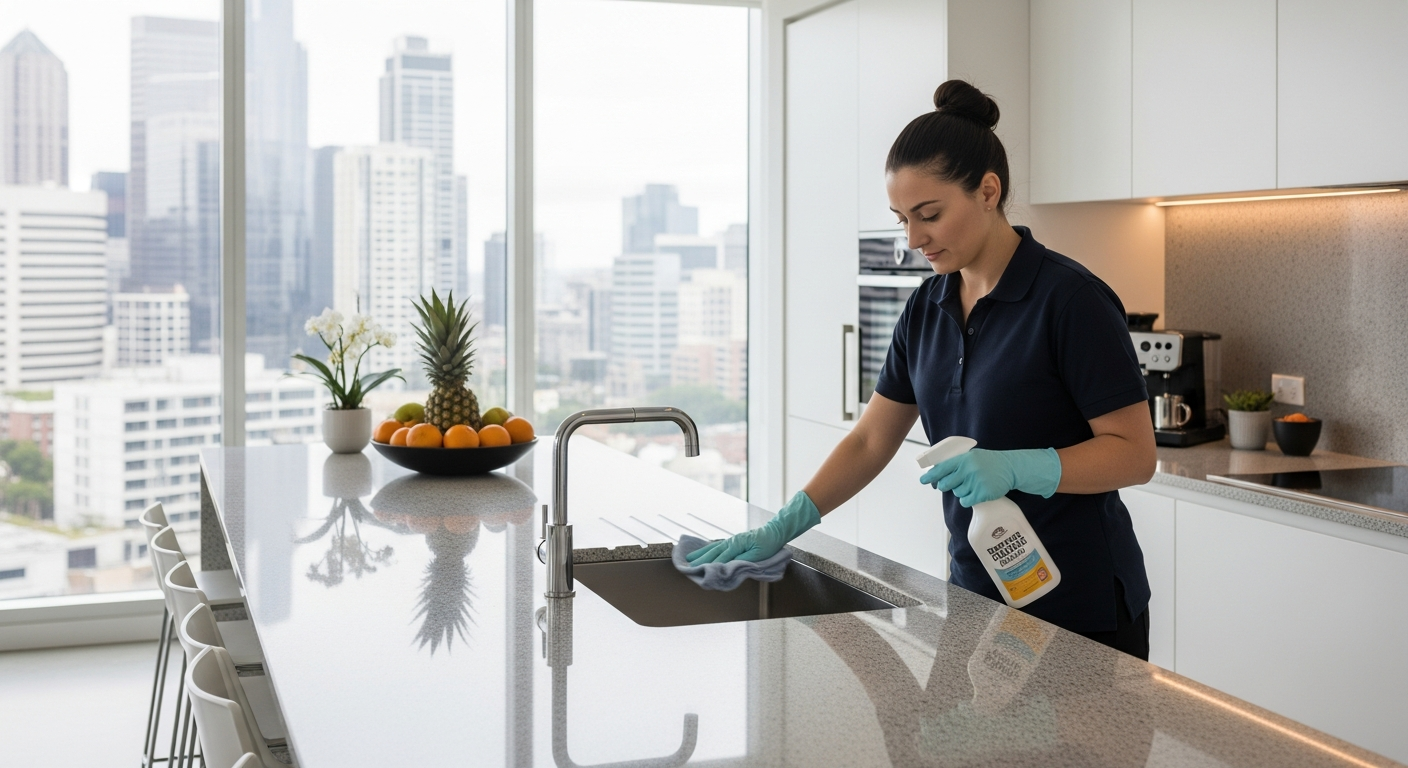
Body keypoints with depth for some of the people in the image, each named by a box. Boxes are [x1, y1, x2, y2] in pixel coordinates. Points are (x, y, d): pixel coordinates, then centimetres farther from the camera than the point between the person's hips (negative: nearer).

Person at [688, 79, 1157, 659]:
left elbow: (1135, 453, -16)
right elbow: (870, 441, 8)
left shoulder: (1070, 299, -16)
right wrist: (781, 528, 0)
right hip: (976, 591, 6)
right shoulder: (928, 307, 5)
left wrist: (1017, 467, -30)